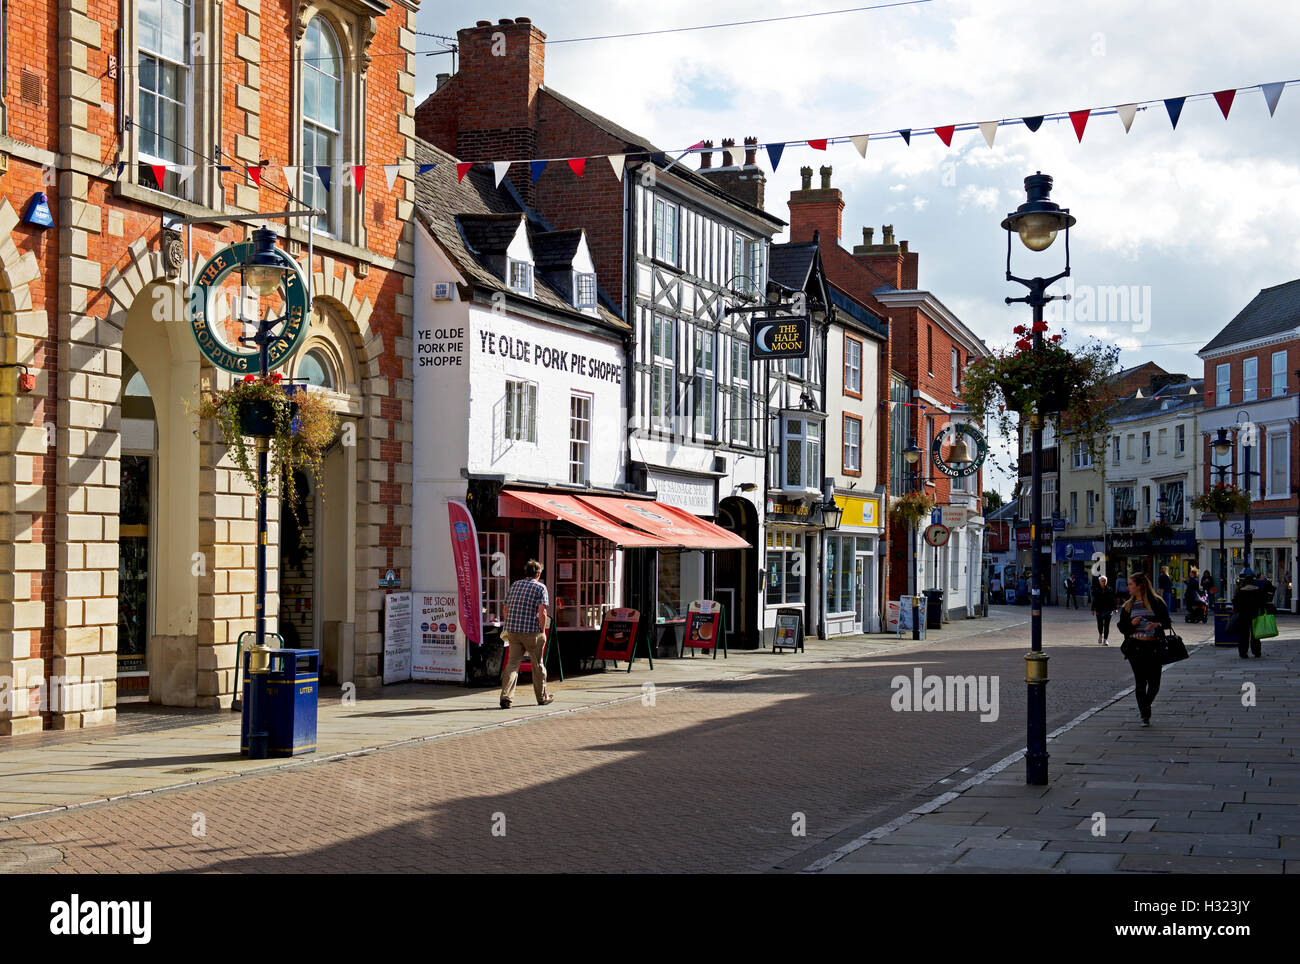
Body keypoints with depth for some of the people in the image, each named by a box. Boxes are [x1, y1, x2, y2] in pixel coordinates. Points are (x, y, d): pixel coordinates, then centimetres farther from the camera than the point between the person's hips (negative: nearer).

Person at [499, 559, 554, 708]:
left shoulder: (514, 584, 13)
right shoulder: (540, 587, -3)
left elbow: (506, 608, 15)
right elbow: (542, 612, -13)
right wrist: (542, 631, -4)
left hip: (513, 630, 4)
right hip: (532, 631, -4)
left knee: (512, 663, 3)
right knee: (538, 665, 10)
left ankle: (506, 696, -12)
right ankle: (542, 697, 22)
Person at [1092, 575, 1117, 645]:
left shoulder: (1110, 590, 1)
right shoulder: (1096, 591, 2)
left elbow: (1113, 600, 5)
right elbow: (1094, 601, 5)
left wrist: (1114, 608, 3)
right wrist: (1092, 610, 4)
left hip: (1108, 610, -1)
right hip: (1099, 610, 1)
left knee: (1106, 625, -4)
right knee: (1100, 624, 6)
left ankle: (1105, 639, 0)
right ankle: (1100, 635, 36)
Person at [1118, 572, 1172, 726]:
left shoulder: (1156, 602, 1)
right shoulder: (1128, 606, 11)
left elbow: (1167, 623, 3)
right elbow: (1122, 628, 12)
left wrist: (1157, 625, -18)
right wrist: (1132, 624, -9)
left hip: (1153, 647, -2)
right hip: (1135, 647, 2)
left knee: (1154, 683, -2)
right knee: (1140, 682, -2)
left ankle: (1146, 705, 28)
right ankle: (1144, 715, 6)